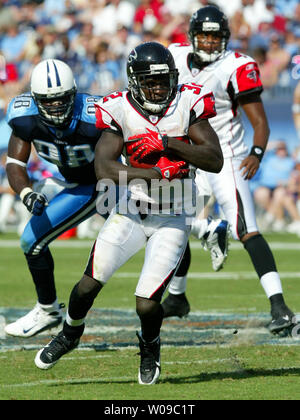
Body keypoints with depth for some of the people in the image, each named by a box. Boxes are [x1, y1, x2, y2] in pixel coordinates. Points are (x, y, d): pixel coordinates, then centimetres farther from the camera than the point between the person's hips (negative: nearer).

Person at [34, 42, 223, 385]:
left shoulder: (188, 105, -9)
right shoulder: (120, 112, -10)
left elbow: (215, 161, -16)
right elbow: (104, 170, -20)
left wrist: (166, 143, -25)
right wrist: (157, 173, -28)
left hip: (172, 221, -1)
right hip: (131, 212, 1)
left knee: (146, 304, -11)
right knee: (90, 284, -5)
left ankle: (149, 345, 24)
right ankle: (71, 332, 29)